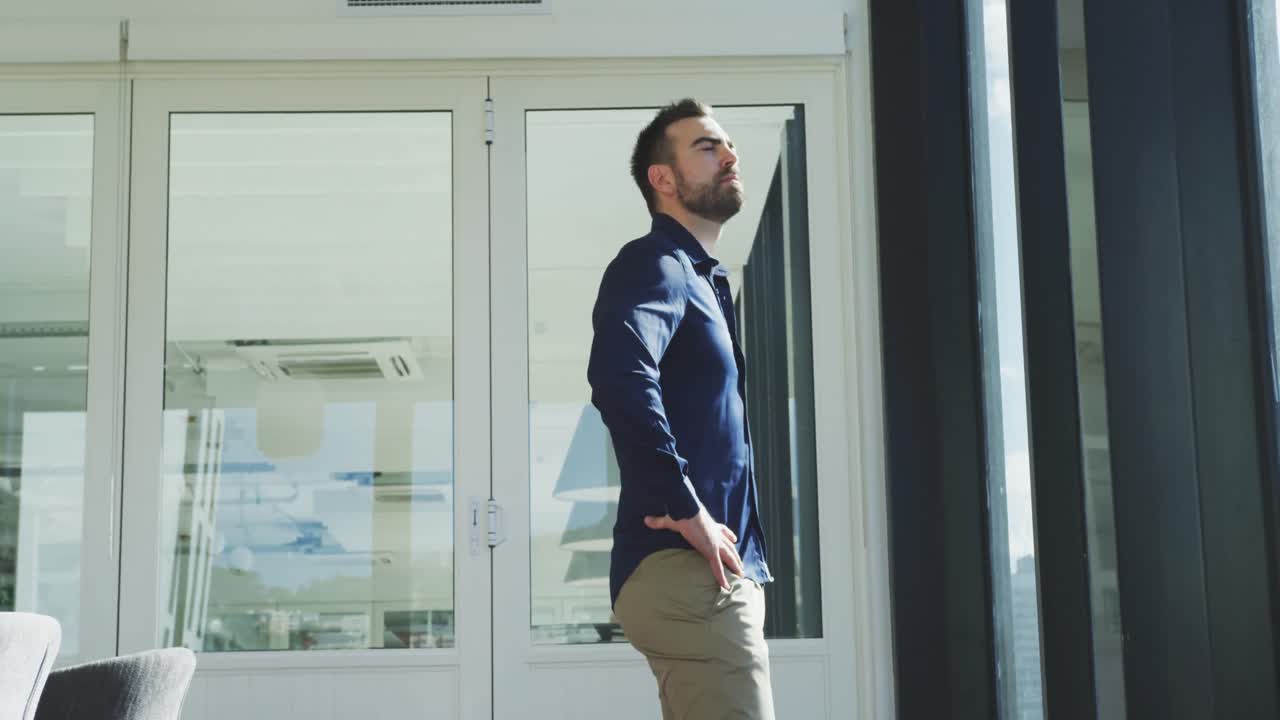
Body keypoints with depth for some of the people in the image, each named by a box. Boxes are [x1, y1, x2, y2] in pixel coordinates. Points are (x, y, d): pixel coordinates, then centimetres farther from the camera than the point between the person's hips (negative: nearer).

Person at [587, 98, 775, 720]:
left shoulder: (703, 282, 23)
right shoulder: (654, 265, -7)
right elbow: (620, 374, -28)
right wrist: (685, 510, -24)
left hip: (711, 570, 10)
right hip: (684, 572, -10)